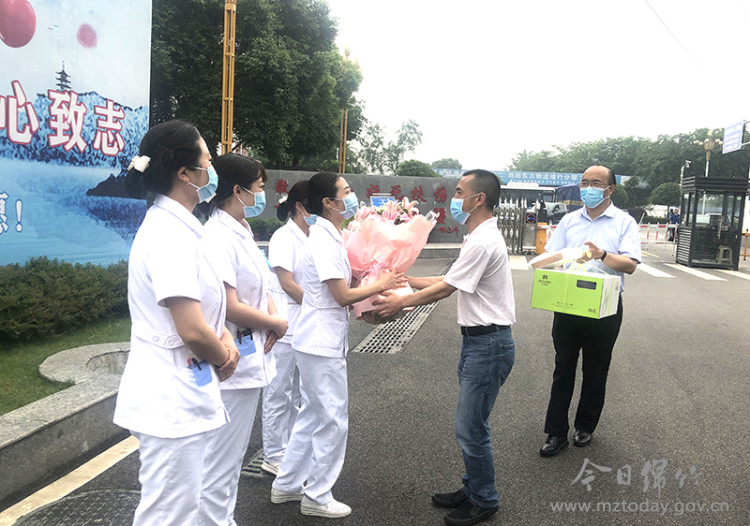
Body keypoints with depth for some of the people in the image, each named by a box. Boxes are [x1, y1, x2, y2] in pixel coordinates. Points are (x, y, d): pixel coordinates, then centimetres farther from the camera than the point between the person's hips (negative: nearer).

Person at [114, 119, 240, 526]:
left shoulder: (175, 226, 9)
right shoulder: (170, 235, -22)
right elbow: (192, 330, -25)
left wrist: (222, 333, 0)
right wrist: (222, 357, -6)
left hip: (178, 394, 10)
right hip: (173, 400, -10)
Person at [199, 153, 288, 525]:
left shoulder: (242, 233, 11)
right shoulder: (218, 237, -19)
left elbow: (261, 287, 18)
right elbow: (230, 307, -25)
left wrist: (271, 316, -3)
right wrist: (277, 324, -10)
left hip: (252, 359, 10)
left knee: (232, 458, 22)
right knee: (220, 465, 2)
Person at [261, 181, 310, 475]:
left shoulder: (312, 238, 11)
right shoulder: (284, 237, -10)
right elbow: (288, 284, -15)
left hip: (306, 327, 8)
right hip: (285, 327, -8)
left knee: (298, 394, 16)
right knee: (279, 393, 4)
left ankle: (291, 451, 29)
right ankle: (273, 457, 17)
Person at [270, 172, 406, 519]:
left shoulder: (329, 237, 11)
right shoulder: (324, 241, -19)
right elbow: (343, 296, -19)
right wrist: (380, 285, -8)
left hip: (320, 342, 10)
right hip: (323, 345, -10)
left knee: (312, 416, 19)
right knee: (333, 422, 3)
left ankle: (287, 485, 32)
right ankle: (317, 498, 19)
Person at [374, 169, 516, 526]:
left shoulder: (482, 242, -20)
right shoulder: (482, 237, 14)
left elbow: (443, 290, -17)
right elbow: (449, 280, 16)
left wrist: (399, 304, -6)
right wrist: (405, 280, 14)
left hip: (487, 345, -10)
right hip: (477, 340, 10)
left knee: (471, 428, 1)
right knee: (470, 425, 18)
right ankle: (472, 490, 33)